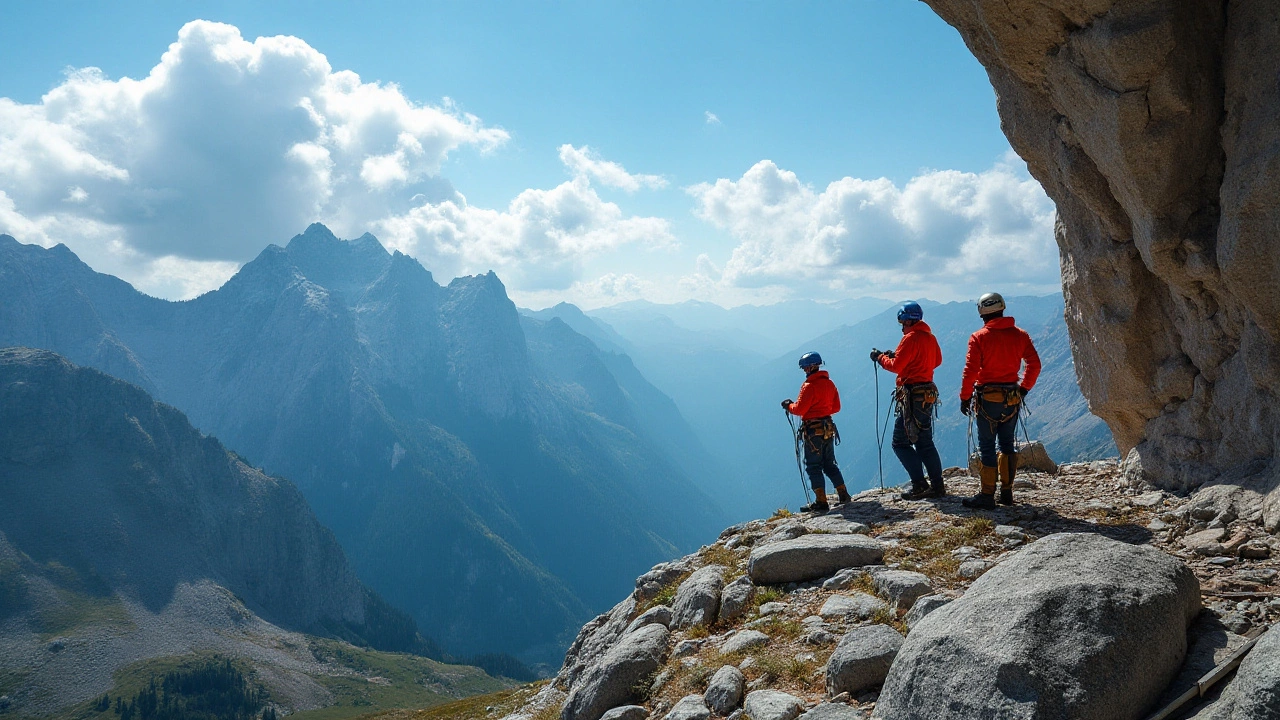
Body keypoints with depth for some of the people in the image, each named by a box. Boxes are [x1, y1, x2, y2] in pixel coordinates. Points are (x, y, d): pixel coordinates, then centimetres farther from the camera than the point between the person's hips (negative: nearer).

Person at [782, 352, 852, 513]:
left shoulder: (809, 386, -16)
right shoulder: (829, 383, 9)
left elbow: (799, 409, -18)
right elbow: (836, 407, 14)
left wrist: (788, 405, 0)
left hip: (813, 430, -8)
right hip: (828, 428, 8)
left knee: (813, 467, -2)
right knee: (830, 464, 19)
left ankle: (821, 502, -5)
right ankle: (843, 495, 18)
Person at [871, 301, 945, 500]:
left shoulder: (911, 338, -13)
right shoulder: (930, 337, 13)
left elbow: (896, 366, -17)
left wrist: (880, 357, 2)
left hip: (912, 396, -9)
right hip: (928, 393, 9)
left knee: (901, 442, -3)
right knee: (924, 442, 15)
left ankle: (919, 485, -8)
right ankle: (937, 485, 12)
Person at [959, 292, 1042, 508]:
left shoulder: (979, 337, -10)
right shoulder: (1020, 335, 3)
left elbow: (970, 371, -13)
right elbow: (1034, 364, 2)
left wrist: (965, 397, -4)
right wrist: (1024, 388, 14)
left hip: (987, 397, -4)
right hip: (1012, 398, 4)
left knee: (987, 446, 1)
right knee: (1007, 443, 15)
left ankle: (987, 495, 2)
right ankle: (1007, 492, 17)